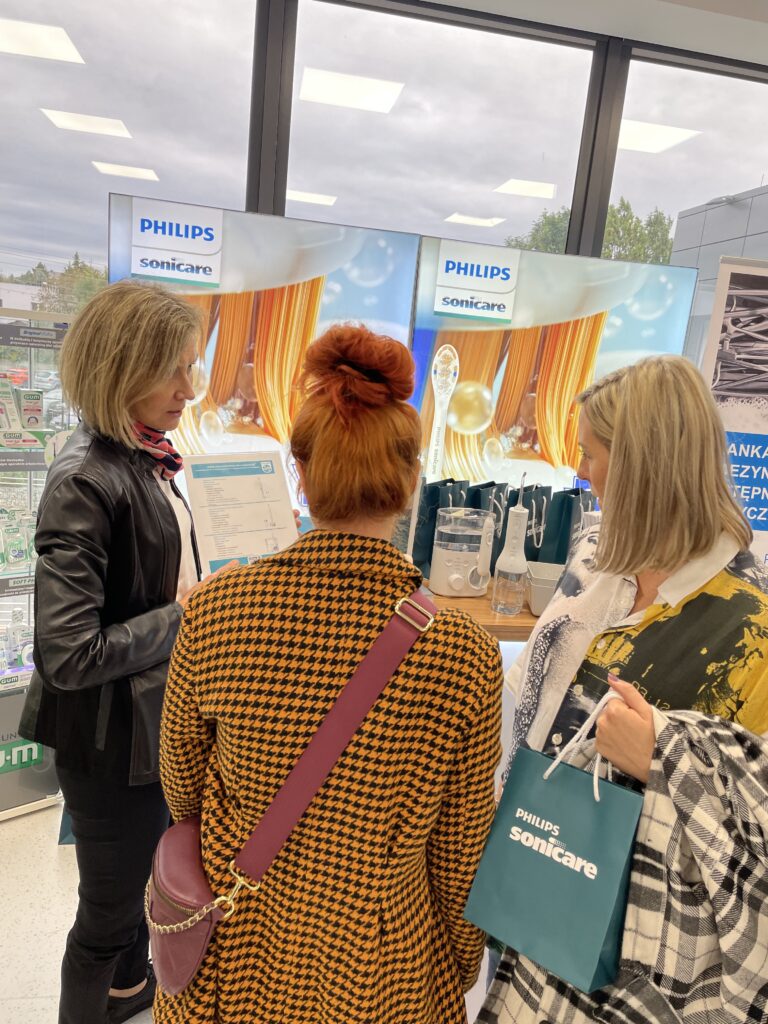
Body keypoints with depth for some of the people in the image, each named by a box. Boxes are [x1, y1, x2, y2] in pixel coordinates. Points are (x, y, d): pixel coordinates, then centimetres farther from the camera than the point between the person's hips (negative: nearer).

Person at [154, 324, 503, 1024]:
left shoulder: (214, 610, -23)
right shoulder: (464, 653, -26)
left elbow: (180, 783, -6)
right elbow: (462, 847, -12)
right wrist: (463, 966, 9)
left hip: (236, 950, 2)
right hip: (382, 967, 0)